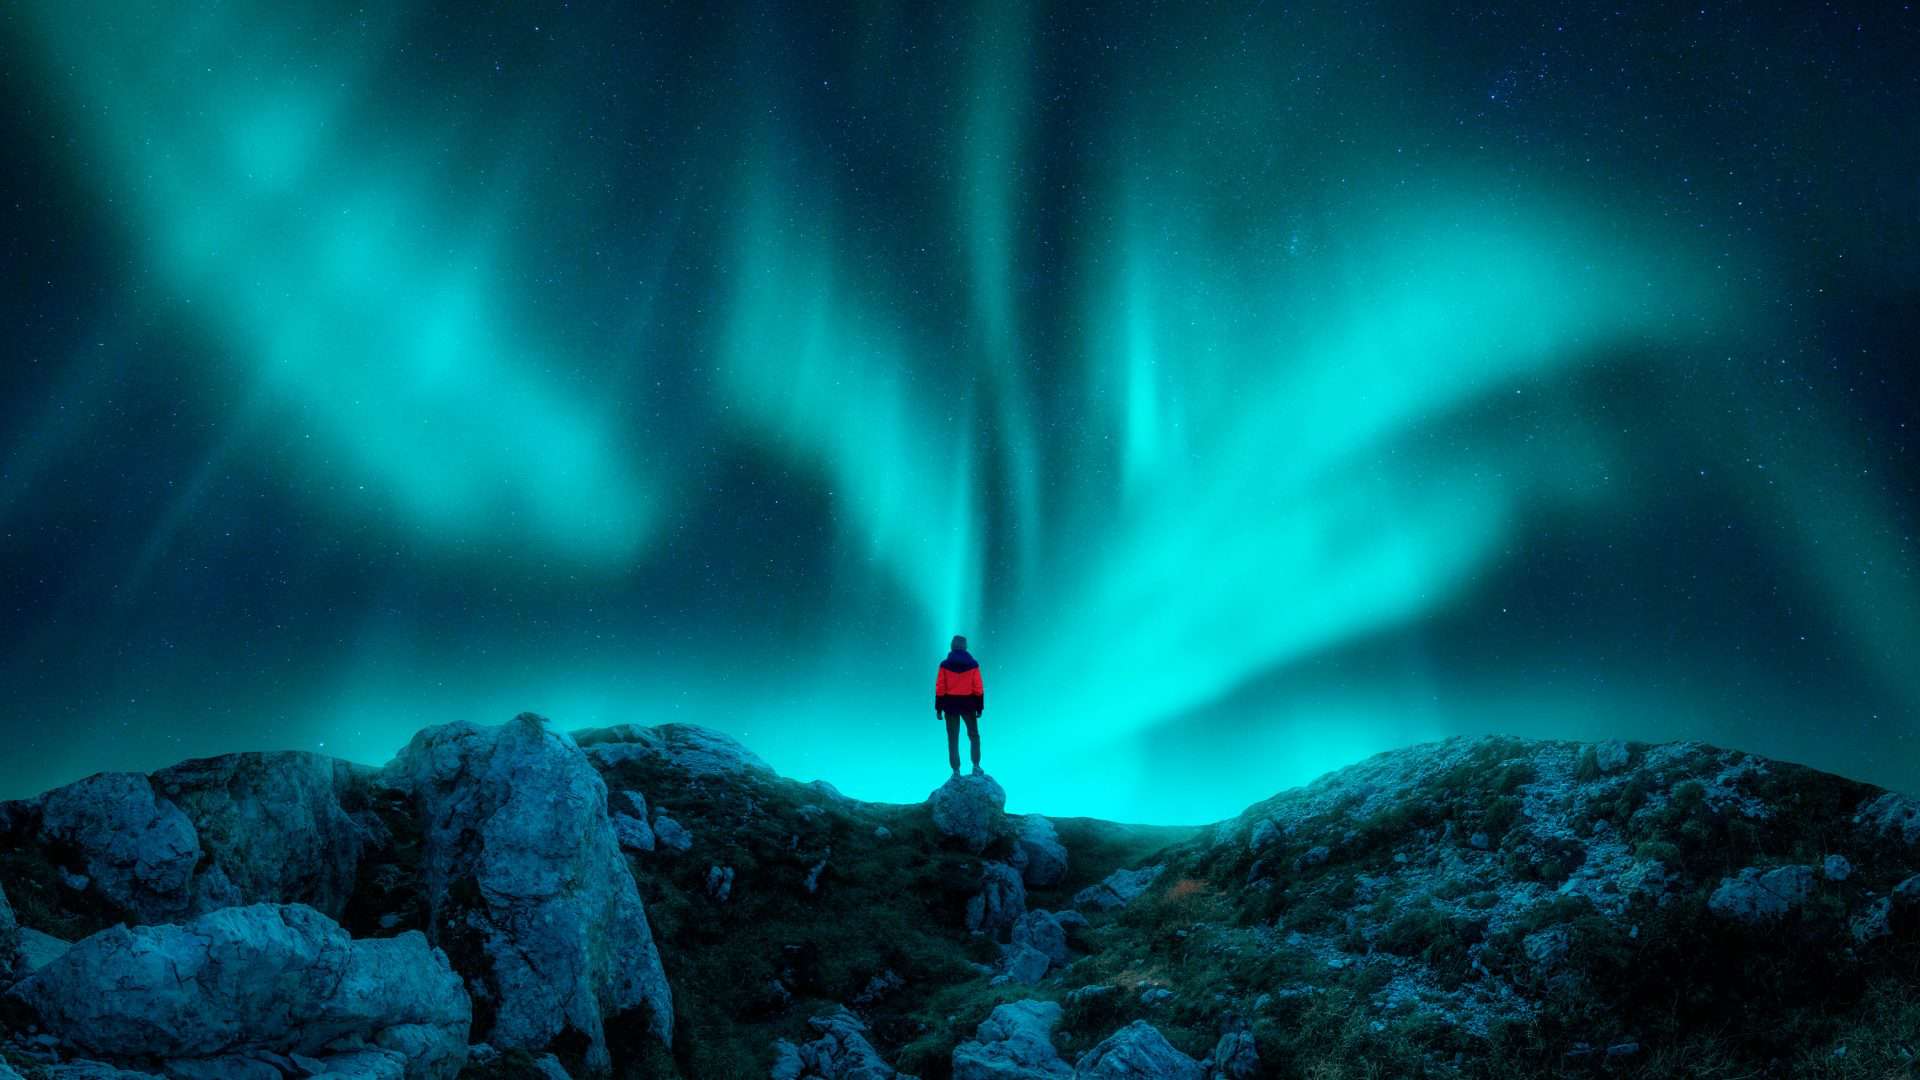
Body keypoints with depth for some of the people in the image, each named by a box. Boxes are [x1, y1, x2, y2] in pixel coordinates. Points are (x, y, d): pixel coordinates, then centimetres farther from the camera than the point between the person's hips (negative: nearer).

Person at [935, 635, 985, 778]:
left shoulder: (945, 665, -3)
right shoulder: (973, 664, -3)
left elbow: (940, 688, -4)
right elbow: (978, 688, -4)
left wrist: (938, 708, 2)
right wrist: (980, 707, 3)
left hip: (951, 705, 0)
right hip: (968, 704, 0)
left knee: (953, 740, 7)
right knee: (974, 736, 16)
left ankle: (956, 771, 5)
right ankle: (976, 766, 9)